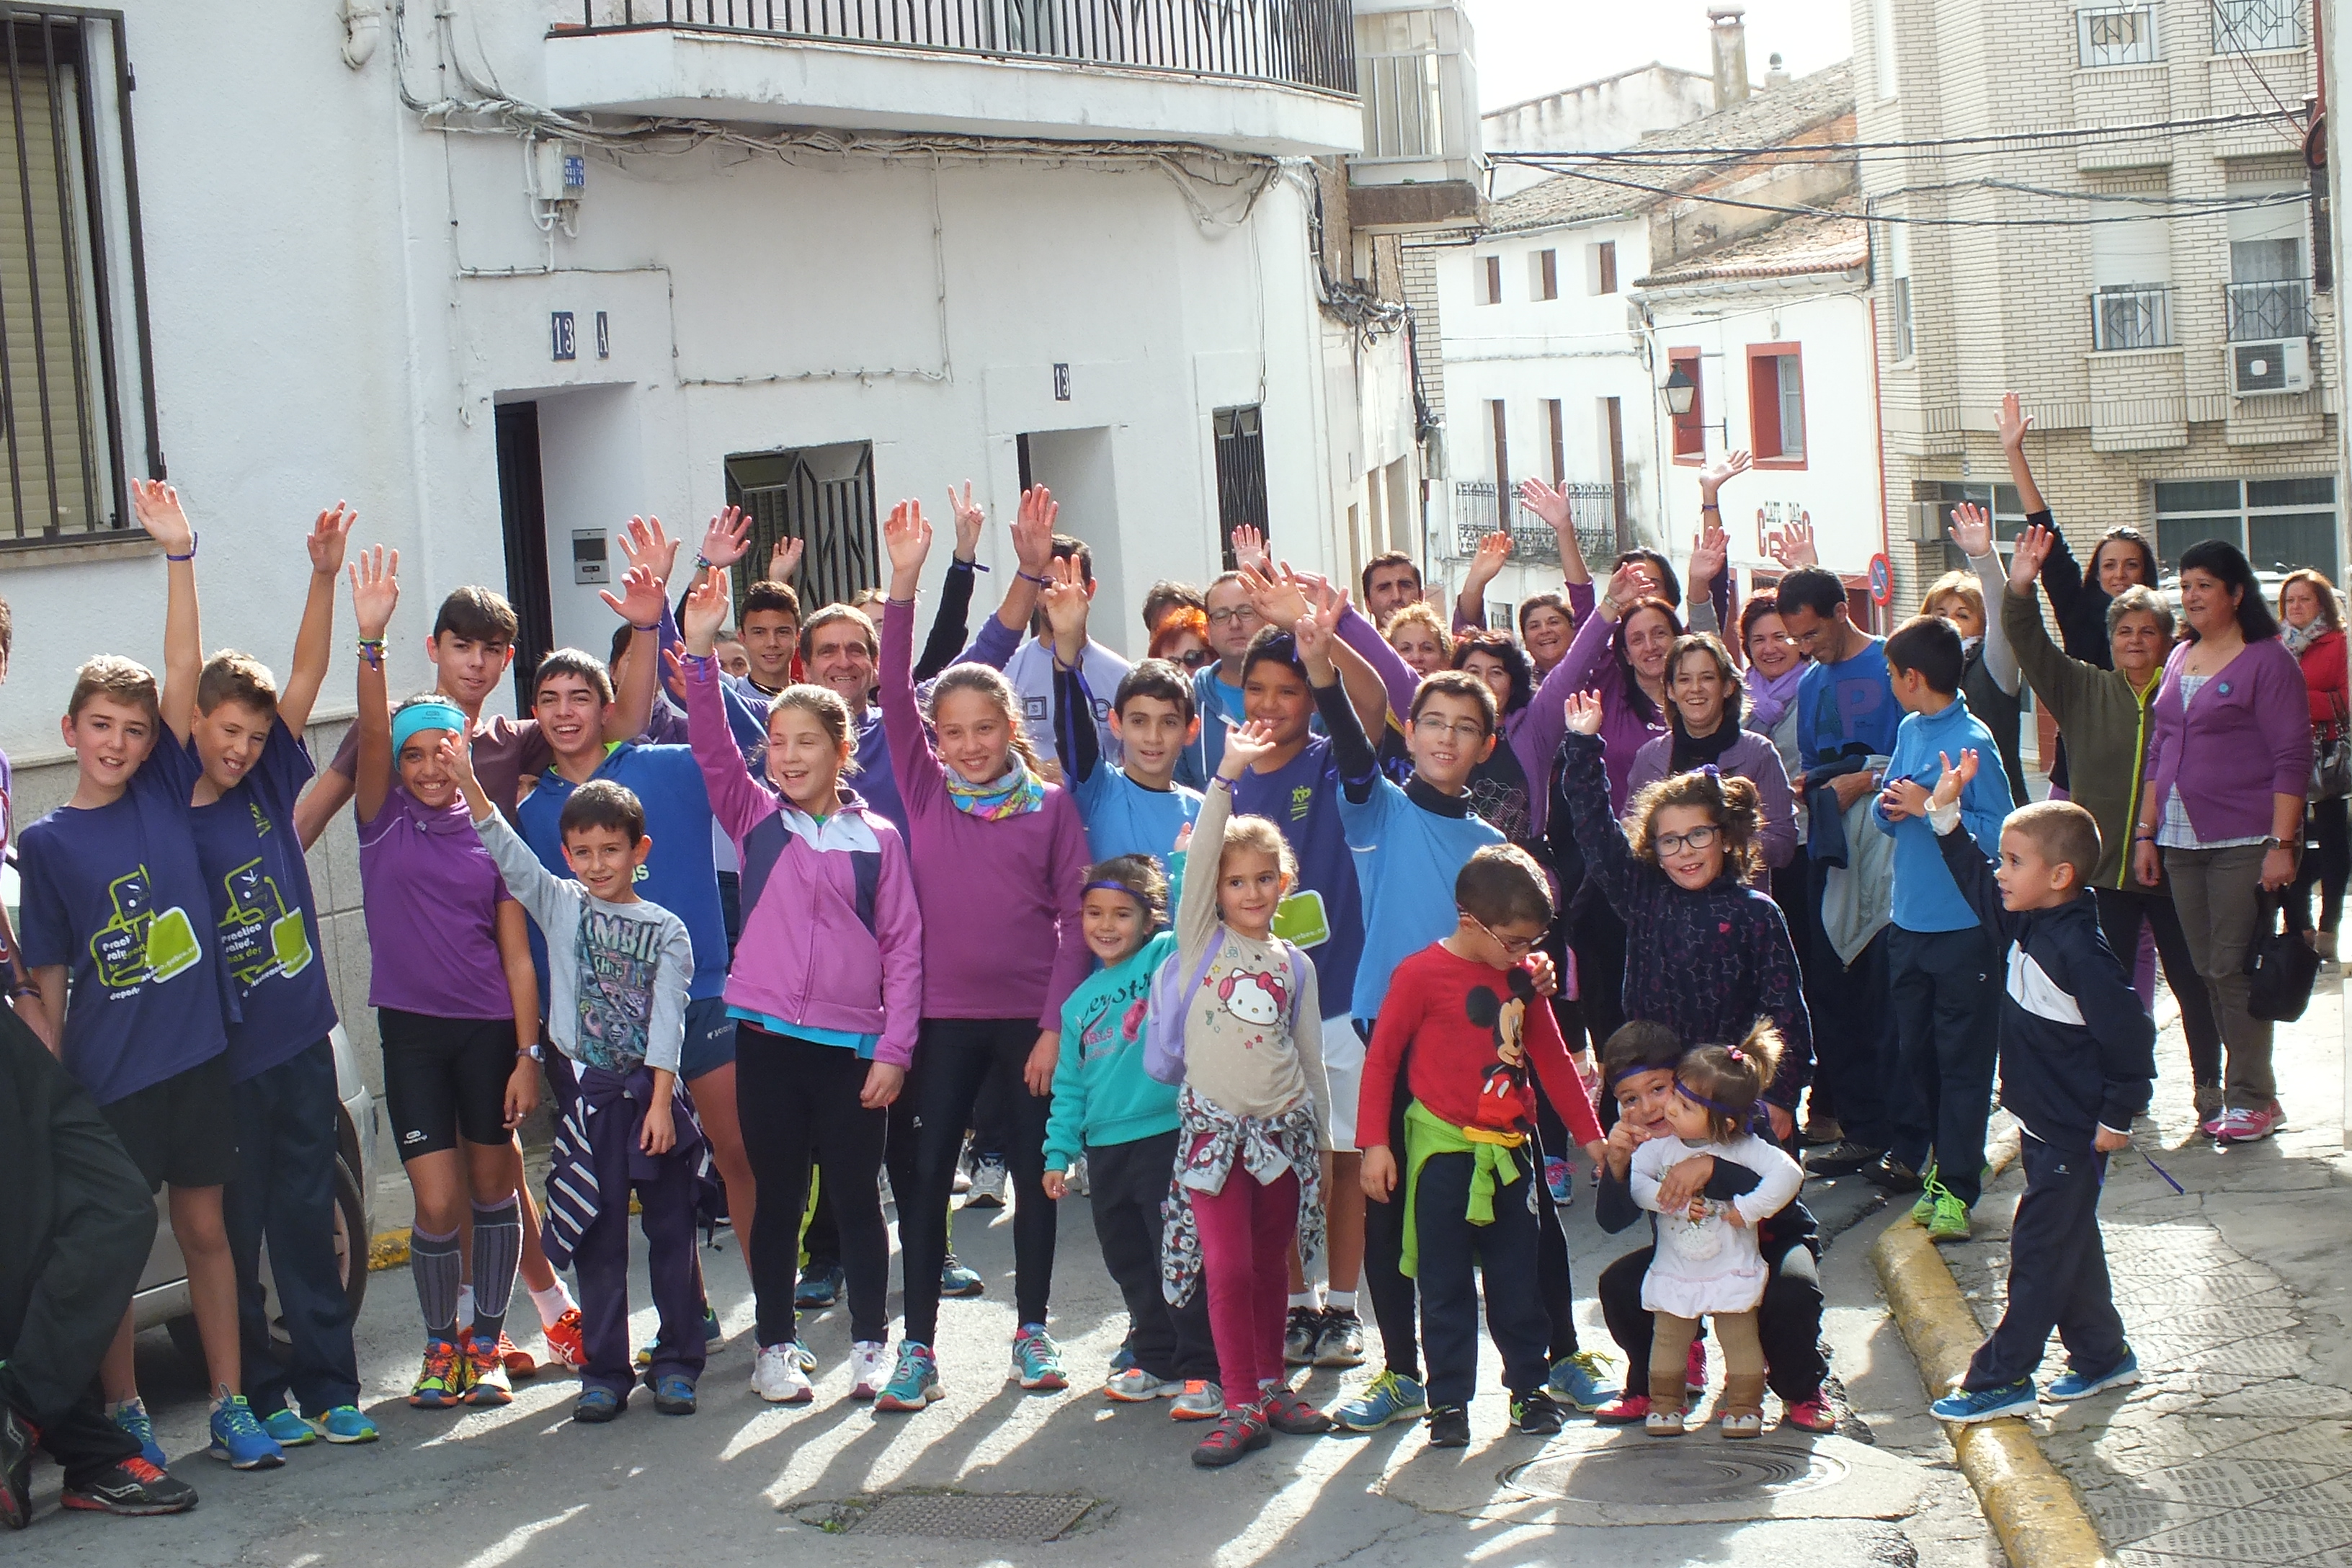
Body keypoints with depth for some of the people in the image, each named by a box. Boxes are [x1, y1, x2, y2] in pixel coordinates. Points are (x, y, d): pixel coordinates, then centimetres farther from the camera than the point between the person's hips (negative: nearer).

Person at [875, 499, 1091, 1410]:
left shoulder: (1051, 804, 0)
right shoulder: (926, 791, 3)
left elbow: (1075, 918, -1)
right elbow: (893, 695, -9)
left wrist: (1058, 1023, -8)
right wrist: (904, 583, -19)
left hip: (1032, 1014, 0)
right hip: (945, 1012, 1)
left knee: (1036, 1170, 7)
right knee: (927, 1173, 0)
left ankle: (1031, 1330, 20)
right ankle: (919, 1345, 6)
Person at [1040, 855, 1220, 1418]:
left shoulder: (1166, 958, -1)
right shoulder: (1080, 1001, 13)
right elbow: (1069, 1085, 16)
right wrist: (1060, 1153, 11)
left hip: (1165, 1137, -6)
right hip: (1104, 1149, 6)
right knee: (1129, 1264, 15)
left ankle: (1202, 1372, 5)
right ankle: (1156, 1361, 28)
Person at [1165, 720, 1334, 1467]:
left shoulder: (1295, 963, 9)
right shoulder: (1201, 940, 1)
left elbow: (1310, 1054, 13)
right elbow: (1199, 856, -12)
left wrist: (1323, 1135, 12)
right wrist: (1227, 777, -20)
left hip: (1285, 1126, 3)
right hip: (1215, 1124, -3)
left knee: (1271, 1267, 10)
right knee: (1228, 1269, -7)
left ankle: (1272, 1387, 24)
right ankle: (1241, 1407, 0)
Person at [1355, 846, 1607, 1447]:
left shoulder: (1521, 975, 7)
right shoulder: (1421, 974, -11)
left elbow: (1552, 1058, 16)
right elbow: (1381, 1060, -7)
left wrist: (1590, 1137, 15)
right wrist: (1375, 1144, -11)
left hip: (1509, 1150, 5)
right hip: (1443, 1150, -5)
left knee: (1518, 1278, 12)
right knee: (1446, 1285, 3)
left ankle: (1530, 1385, 23)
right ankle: (1449, 1401, 10)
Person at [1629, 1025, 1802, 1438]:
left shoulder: (1744, 1148, -18)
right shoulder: (1661, 1143, -10)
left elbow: (1787, 1175, -28)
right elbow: (1634, 1180, -14)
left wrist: (1746, 1210, -28)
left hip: (1730, 1272, -2)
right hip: (1674, 1272, 3)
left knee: (1740, 1339, 6)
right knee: (1668, 1338, 10)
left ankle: (1744, 1407, 20)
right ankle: (1664, 1404, 24)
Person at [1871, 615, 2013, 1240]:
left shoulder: (1973, 742, -14)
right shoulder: (1909, 731, 9)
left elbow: (2000, 832, -20)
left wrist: (1930, 808, -19)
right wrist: (1889, 807, -4)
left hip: (1962, 926, -8)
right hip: (1909, 920, 8)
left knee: (1961, 1058, -1)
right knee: (1911, 1046, 18)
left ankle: (1954, 1183, 2)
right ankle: (1909, 1153, 31)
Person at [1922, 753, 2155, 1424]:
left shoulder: (2079, 951, -25)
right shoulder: (2024, 923, 1)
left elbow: (2129, 1034, -24)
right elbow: (1975, 882, 19)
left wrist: (2117, 1117, -17)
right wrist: (1946, 813, 12)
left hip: (2073, 1136, -9)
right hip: (2042, 1123, 9)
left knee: (2040, 1250, -1)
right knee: (2070, 1244, 19)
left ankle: (2002, 1379, 5)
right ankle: (2103, 1355, 33)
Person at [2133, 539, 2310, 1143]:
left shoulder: (2268, 660, -7)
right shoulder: (2180, 660, 14)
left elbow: (2292, 758, -10)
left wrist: (2281, 843, -16)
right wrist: (2146, 831, 14)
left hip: (2244, 843, -7)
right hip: (2183, 841, 7)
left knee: (2233, 969, -6)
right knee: (2207, 970, 7)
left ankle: (2251, 1099, 3)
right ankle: (2252, 1088, 15)